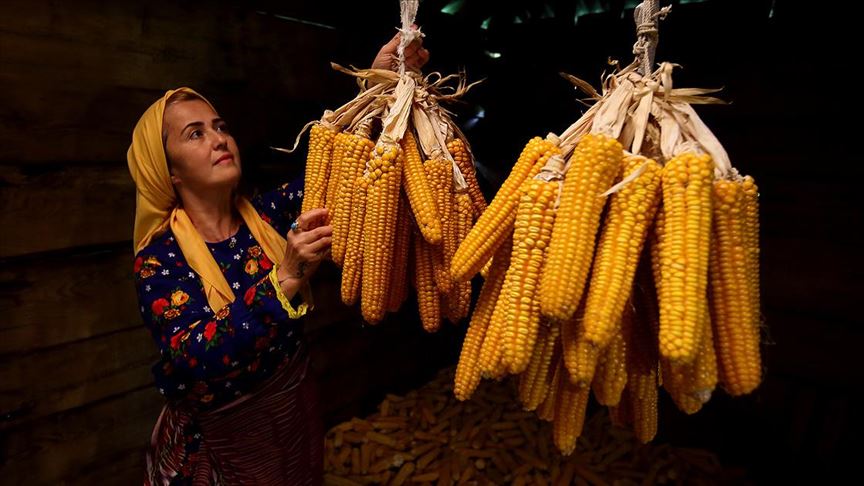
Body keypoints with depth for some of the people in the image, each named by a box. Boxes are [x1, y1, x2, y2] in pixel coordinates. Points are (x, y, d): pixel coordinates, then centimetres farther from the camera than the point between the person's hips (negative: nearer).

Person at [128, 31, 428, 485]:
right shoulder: (159, 257, -17)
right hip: (216, 444, -3)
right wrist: (286, 278, -41)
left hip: (295, 418, 4)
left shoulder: (270, 212, -8)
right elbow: (193, 360, -30)